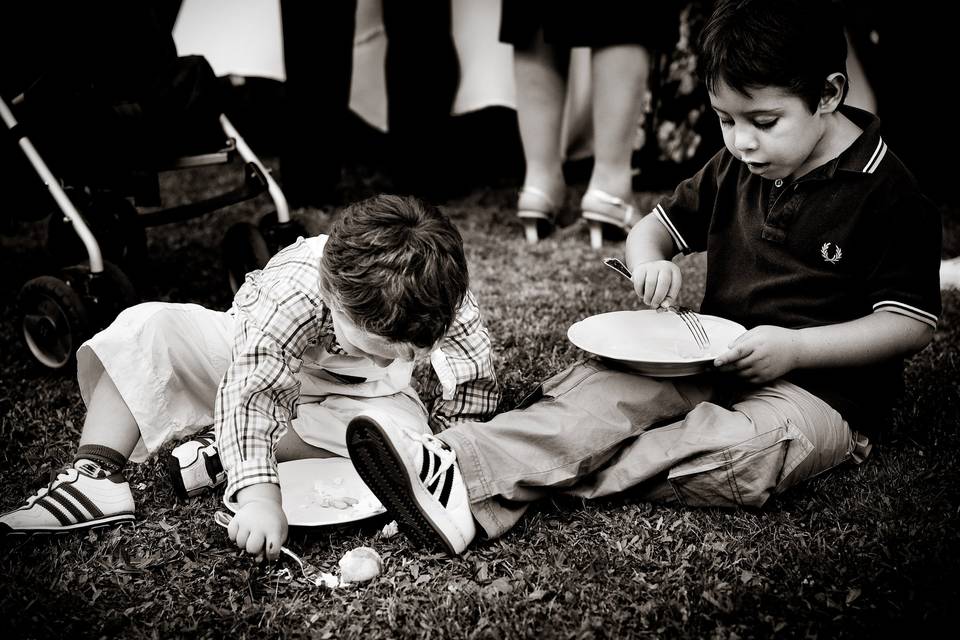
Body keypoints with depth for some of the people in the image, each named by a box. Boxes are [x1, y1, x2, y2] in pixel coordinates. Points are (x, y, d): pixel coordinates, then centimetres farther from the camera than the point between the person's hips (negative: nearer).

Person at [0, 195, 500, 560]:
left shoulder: (445, 299, -33)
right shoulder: (292, 290, -41)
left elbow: (475, 387, -20)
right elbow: (250, 389, -48)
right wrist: (258, 494, -58)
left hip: (352, 390, 2)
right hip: (255, 357, -2)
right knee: (147, 331, -26)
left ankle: (218, 456, -23)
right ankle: (93, 479, -26)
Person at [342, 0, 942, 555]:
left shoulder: (887, 193, -10)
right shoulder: (734, 170, 8)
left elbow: (911, 324, -10)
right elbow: (655, 227, 19)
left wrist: (797, 348, -23)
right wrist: (650, 263, -6)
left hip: (822, 391, -5)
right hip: (717, 366, 5)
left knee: (743, 454, -37)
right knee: (610, 384, -25)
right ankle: (464, 464, -45)